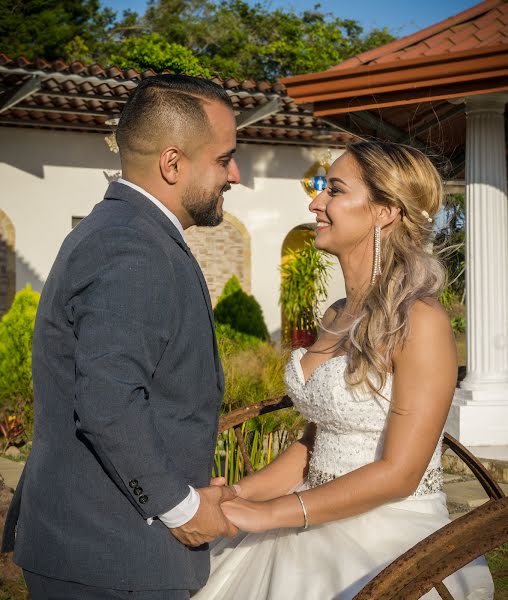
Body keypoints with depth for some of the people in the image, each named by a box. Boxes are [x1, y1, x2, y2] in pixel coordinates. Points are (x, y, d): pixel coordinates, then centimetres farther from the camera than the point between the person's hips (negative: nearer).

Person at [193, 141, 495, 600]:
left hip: (391, 542, -6)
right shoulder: (337, 317, 7)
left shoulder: (421, 322, -16)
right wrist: (234, 496, 0)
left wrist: (266, 514, -17)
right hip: (321, 534, 6)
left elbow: (398, 473, -19)